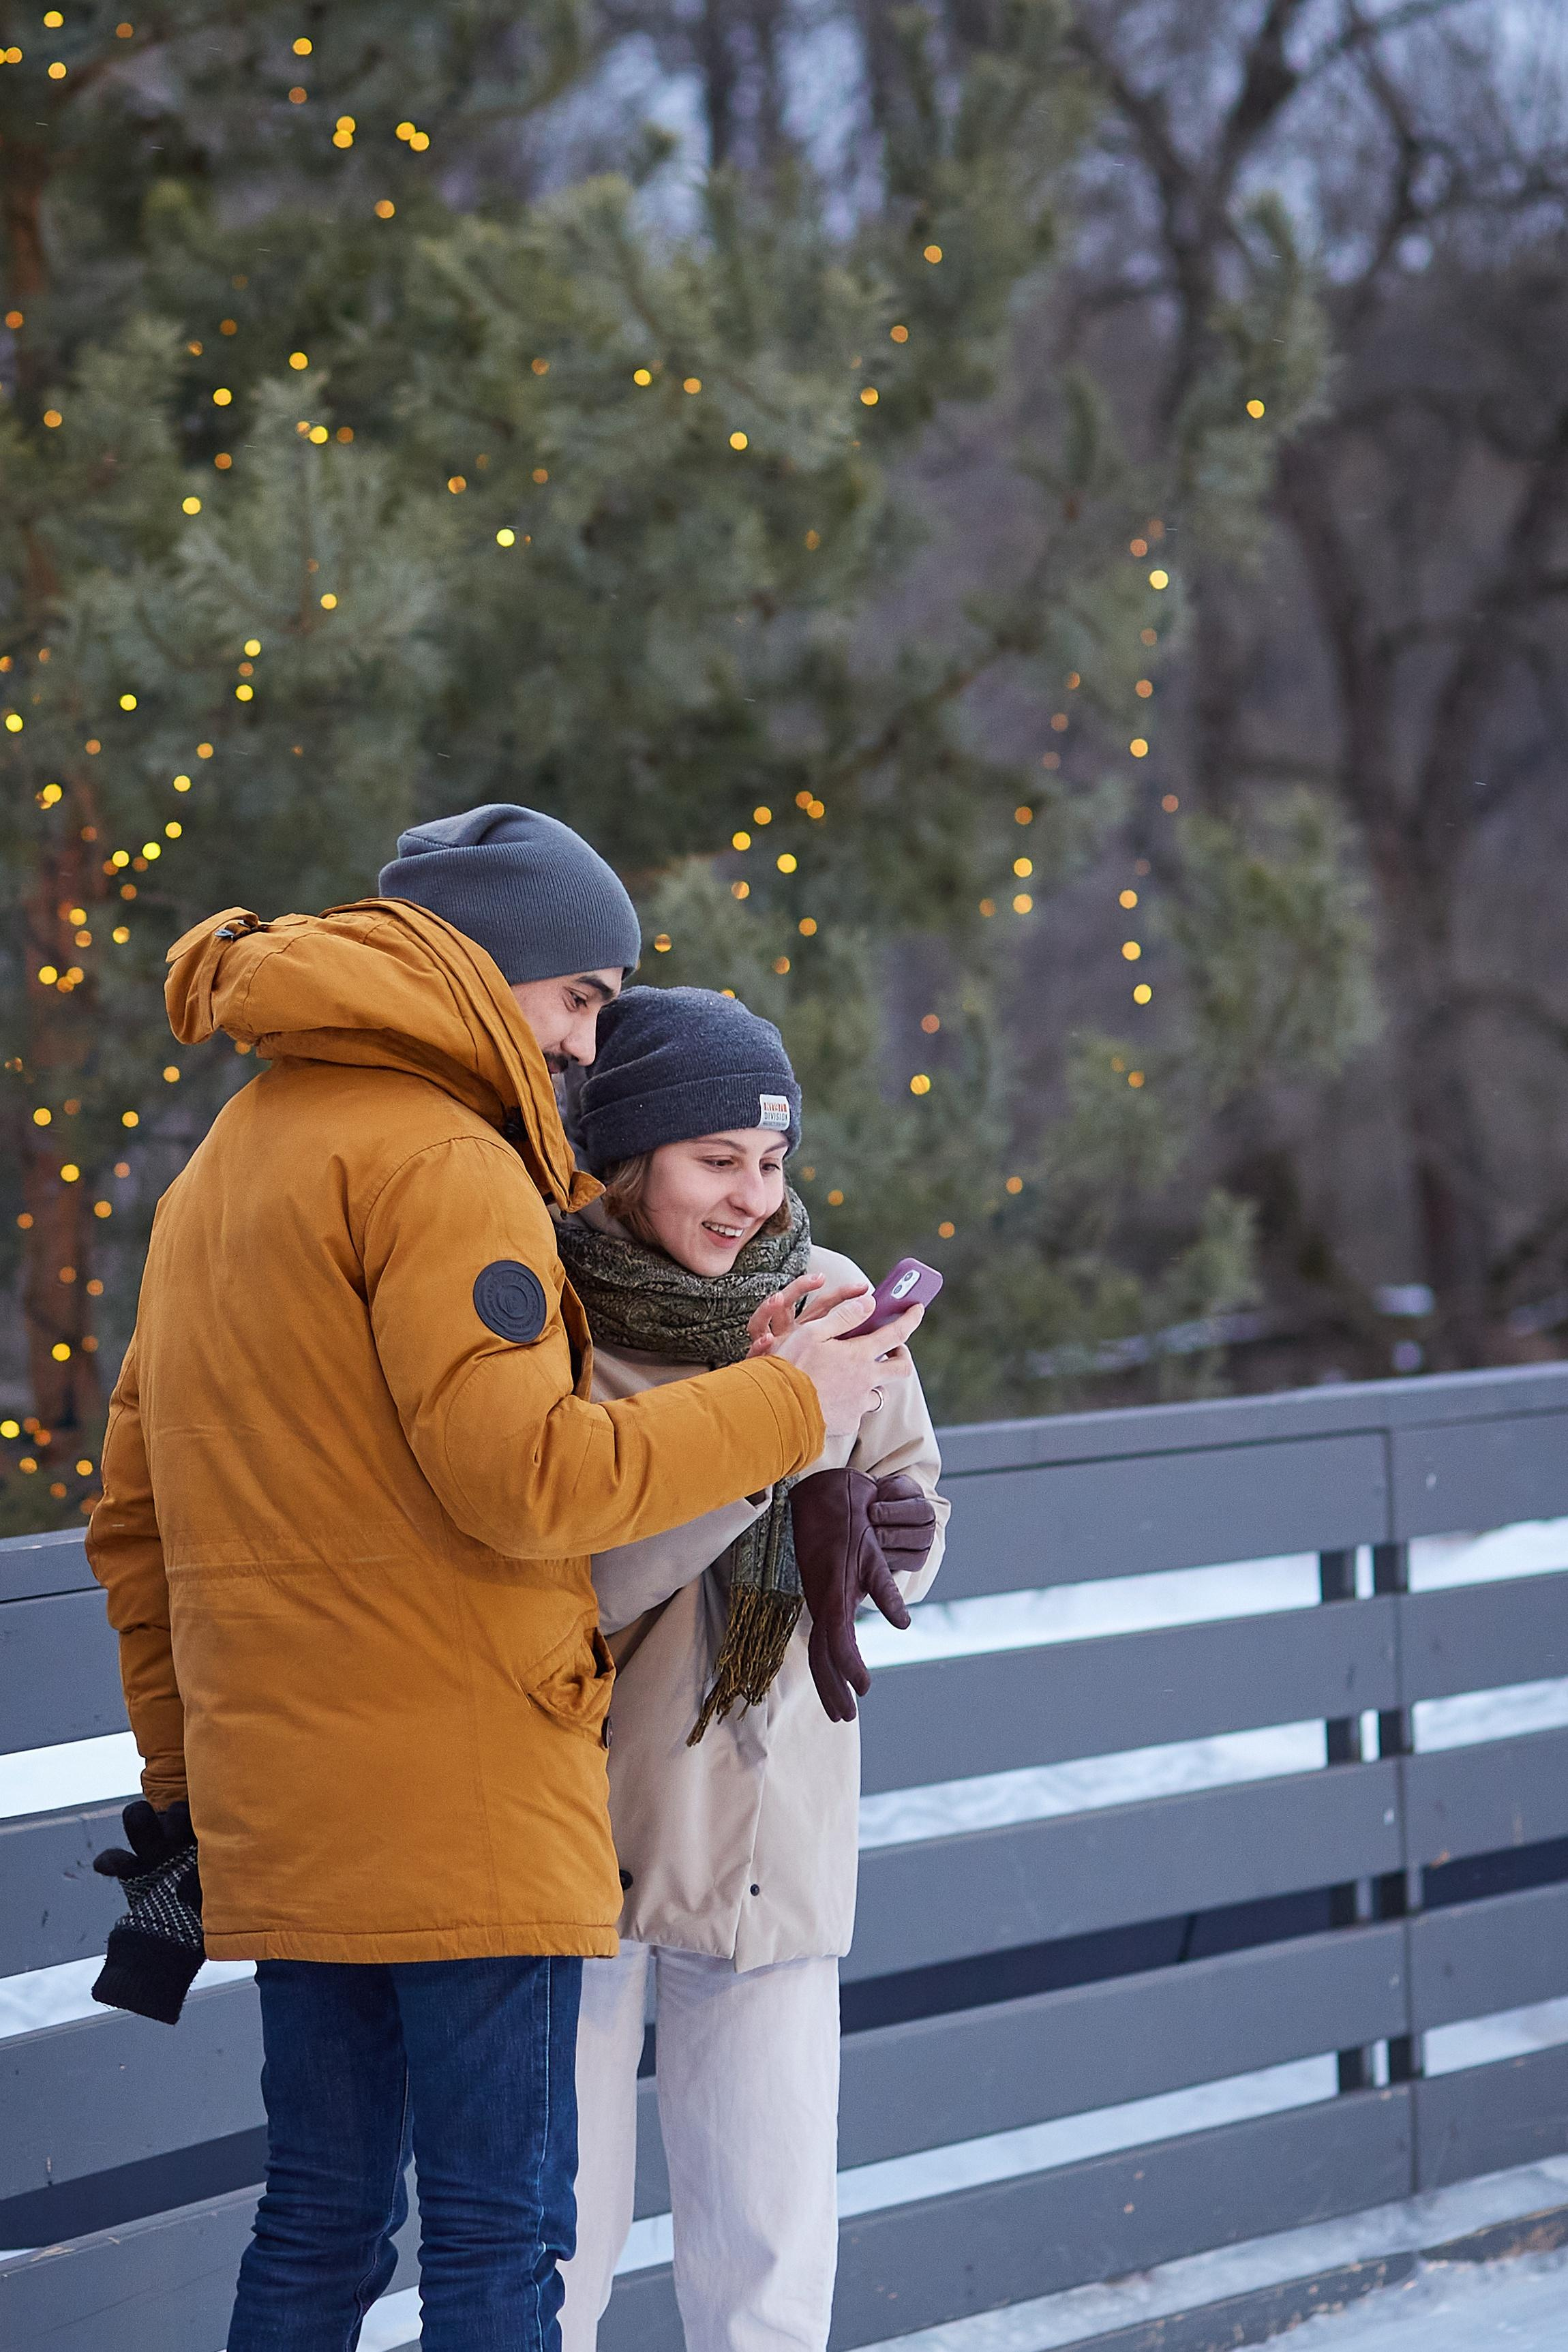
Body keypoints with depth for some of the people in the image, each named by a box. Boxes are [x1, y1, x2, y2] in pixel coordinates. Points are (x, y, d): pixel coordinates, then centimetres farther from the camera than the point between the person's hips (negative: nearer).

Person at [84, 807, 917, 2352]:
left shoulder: (222, 1172, 19)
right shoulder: (441, 1165, -10)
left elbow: (134, 1521, 21)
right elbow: (522, 1476, -20)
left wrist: (181, 1783, 23)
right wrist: (784, 1404, -9)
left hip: (280, 1805, 9)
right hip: (462, 1806, -9)